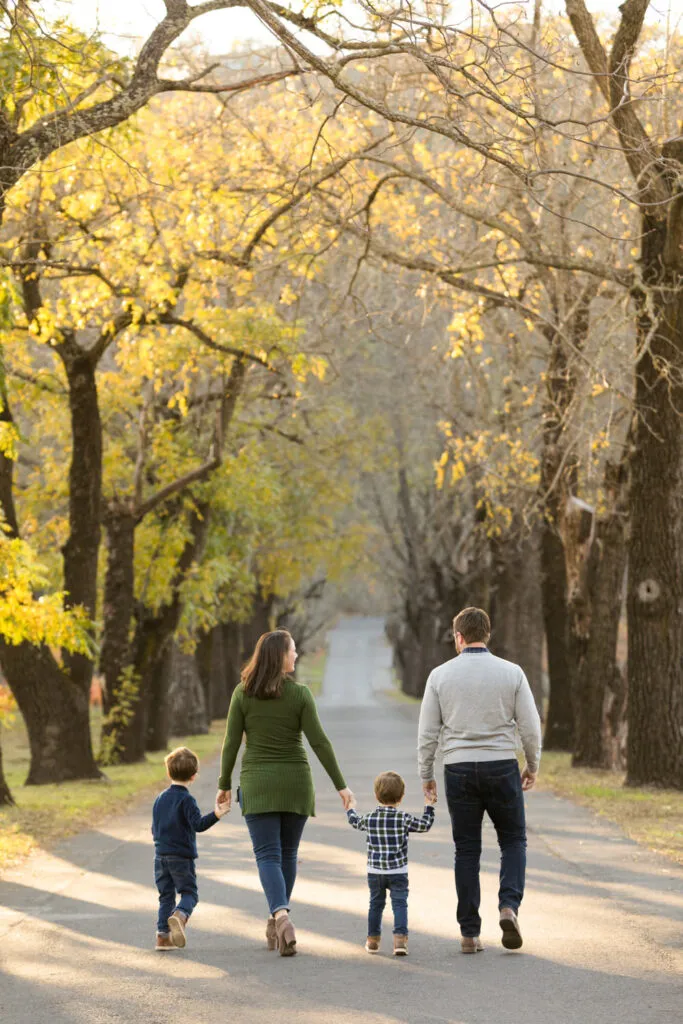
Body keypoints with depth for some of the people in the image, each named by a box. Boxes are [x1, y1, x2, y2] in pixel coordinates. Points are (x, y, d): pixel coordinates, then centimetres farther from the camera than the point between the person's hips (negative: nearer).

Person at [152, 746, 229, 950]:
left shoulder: (160, 799, 10)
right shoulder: (186, 800, -10)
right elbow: (198, 824, -21)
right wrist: (216, 815, -29)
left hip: (160, 854, 6)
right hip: (181, 856, -6)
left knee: (166, 895, 10)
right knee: (189, 893, 0)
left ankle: (163, 934, 3)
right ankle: (180, 915, -29)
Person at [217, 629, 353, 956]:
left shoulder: (243, 694, -3)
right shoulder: (300, 694, -6)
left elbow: (231, 743, -3)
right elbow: (319, 742, -7)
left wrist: (224, 785, 8)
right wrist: (340, 785, -3)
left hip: (257, 783, 0)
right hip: (295, 782, 1)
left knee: (268, 854, -3)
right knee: (287, 853, 15)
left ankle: (281, 917, -26)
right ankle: (276, 925, 23)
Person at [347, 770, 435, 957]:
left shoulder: (369, 819, -2)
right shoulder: (404, 819, -10)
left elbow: (355, 822, 20)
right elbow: (425, 825, 2)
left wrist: (350, 810, 40)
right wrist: (429, 806, 16)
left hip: (374, 872, 3)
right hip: (398, 872, -3)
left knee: (376, 903, 15)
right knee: (400, 903, -2)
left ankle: (373, 940, 24)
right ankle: (400, 938, -16)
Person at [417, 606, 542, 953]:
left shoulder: (441, 675, -1)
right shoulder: (511, 673, -2)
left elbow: (427, 732, 0)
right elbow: (530, 726, -2)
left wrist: (426, 775, 11)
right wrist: (532, 766, 13)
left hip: (459, 769, 1)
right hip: (502, 768, -1)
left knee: (467, 850, 9)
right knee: (513, 840, 15)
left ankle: (469, 933, 7)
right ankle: (509, 906, -8)